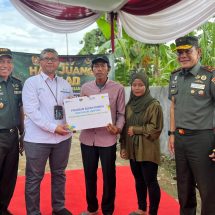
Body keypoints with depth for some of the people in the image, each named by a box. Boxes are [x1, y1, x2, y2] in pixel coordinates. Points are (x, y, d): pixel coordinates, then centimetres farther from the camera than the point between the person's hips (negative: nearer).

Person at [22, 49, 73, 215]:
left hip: (63, 137, 5)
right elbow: (31, 111, -13)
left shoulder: (65, 84, 11)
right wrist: (53, 128, -20)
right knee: (34, 178, 7)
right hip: (37, 139, -4)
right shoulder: (31, 82, -3)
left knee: (59, 174, 17)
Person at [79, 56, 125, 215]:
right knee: (89, 175, 14)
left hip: (107, 139, -3)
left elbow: (121, 114, -1)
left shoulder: (118, 88, -1)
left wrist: (118, 128, -18)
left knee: (109, 176, 8)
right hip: (87, 138, 3)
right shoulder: (85, 88, 7)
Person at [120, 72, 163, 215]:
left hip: (148, 151, -6)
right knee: (139, 180, 17)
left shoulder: (154, 105, -10)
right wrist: (123, 146, 7)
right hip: (133, 150, 6)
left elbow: (155, 128, -13)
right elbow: (125, 128, 12)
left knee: (150, 182, 3)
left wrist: (135, 130, -12)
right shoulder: (129, 105, 8)